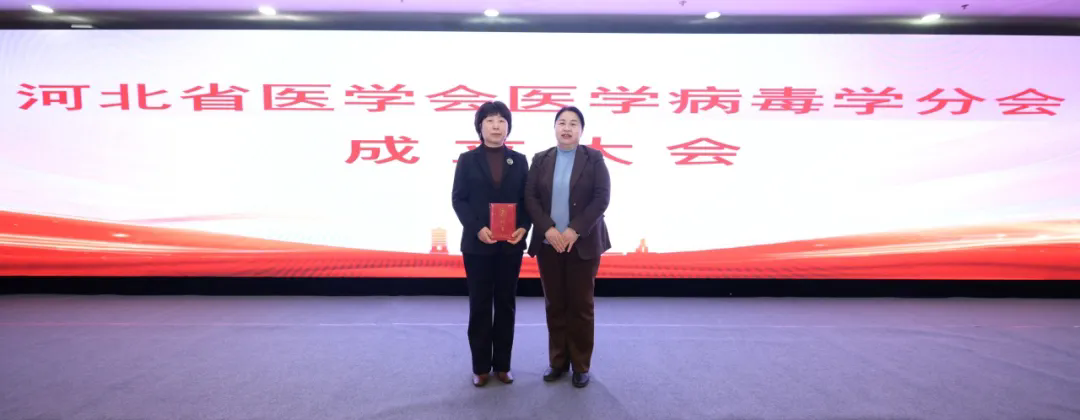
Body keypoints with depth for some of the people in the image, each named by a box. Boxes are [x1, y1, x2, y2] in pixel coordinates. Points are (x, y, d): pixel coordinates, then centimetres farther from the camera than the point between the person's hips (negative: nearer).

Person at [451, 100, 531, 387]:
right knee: (480, 306, 4)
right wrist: (477, 228, -17)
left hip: (511, 244, 2)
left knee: (506, 304, 8)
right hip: (477, 243, -2)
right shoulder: (467, 160, 2)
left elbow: (527, 199, 5)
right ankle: (481, 367, 14)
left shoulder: (519, 161, 8)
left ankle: (502, 365, 18)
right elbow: (458, 199, -3)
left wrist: (524, 228, -13)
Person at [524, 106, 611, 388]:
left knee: (581, 305, 4)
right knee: (554, 305, 8)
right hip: (548, 244, 2)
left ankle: (581, 365, 15)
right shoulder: (540, 160, 8)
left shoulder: (594, 158, 1)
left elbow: (602, 197, -8)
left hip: (583, 243, -2)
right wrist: (548, 229, -13)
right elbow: (530, 198, 1)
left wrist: (574, 230, -15)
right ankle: (557, 361, 19)